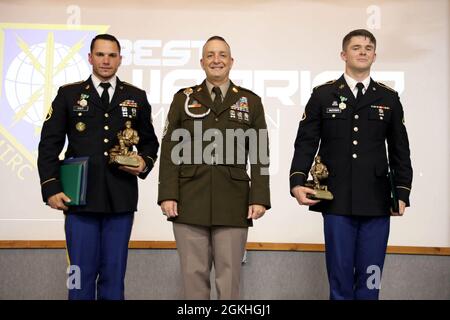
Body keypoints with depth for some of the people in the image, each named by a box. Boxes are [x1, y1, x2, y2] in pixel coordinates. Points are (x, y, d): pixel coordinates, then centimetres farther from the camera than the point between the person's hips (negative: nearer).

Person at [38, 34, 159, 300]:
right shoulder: (69, 94, 7)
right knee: (82, 273, 3)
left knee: (114, 274, 8)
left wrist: (145, 162, -4)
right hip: (79, 197, -1)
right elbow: (49, 144, 3)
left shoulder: (136, 97, 11)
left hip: (121, 198, 1)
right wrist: (51, 188, -5)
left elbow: (149, 142, 17)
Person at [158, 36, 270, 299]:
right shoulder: (183, 99, 10)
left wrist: (259, 198, -4)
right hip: (190, 203, 1)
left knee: (229, 277, 5)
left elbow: (260, 156, 5)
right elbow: (170, 151, 5)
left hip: (233, 205, 0)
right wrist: (168, 195, -4)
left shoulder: (251, 102, 9)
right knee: (194, 275, 7)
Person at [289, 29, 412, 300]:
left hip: (377, 203, 2)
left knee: (369, 282, 7)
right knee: (340, 279, 6)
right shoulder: (323, 95, 6)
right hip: (337, 203, -1)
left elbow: (400, 150, 10)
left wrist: (402, 192, 2)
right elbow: (306, 143, 1)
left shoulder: (389, 99, 10)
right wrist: (297, 182, -12)